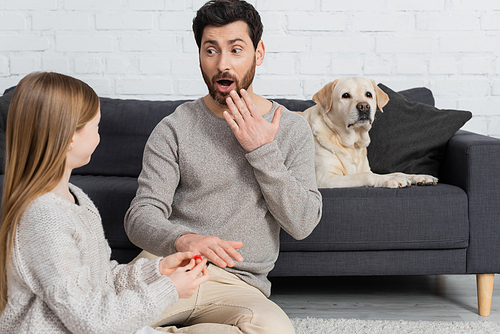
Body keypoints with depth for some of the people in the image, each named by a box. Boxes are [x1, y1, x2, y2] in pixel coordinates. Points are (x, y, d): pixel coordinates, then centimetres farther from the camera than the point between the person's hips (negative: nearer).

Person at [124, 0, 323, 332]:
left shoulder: (292, 128, 8)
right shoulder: (174, 129, 3)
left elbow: (303, 223, 0)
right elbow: (141, 217, -5)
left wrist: (262, 151, -9)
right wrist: (182, 240, -28)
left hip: (238, 283, 2)